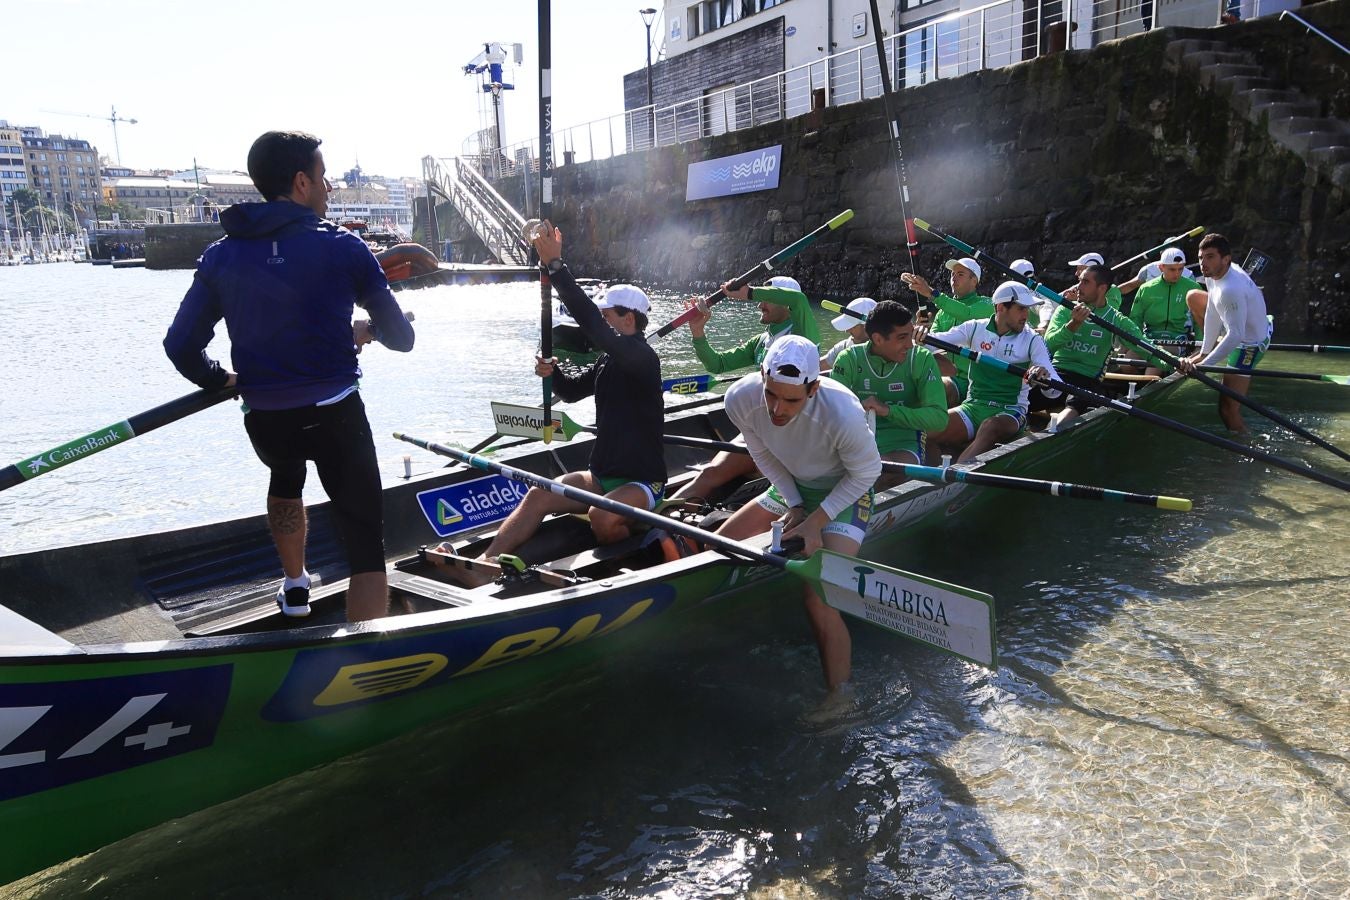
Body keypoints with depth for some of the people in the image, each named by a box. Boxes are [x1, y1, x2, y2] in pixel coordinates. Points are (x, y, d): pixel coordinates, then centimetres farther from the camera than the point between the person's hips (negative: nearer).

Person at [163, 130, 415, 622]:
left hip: (264, 423, 5)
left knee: (285, 477, 38)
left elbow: (181, 346, 4)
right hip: (336, 415, -4)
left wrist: (220, 379, 24)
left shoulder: (220, 256, 2)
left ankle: (295, 587, 48)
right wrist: (367, 329, 22)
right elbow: (401, 337, 0)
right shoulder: (343, 247, -6)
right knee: (365, 545, 1)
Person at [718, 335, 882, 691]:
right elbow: (765, 457, -2)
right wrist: (794, 506, -10)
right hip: (790, 487, 6)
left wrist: (816, 520, -19)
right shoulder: (741, 399, -24)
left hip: (844, 493, -6)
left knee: (818, 602, -22)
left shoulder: (841, 414, -37)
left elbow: (866, 473, -16)